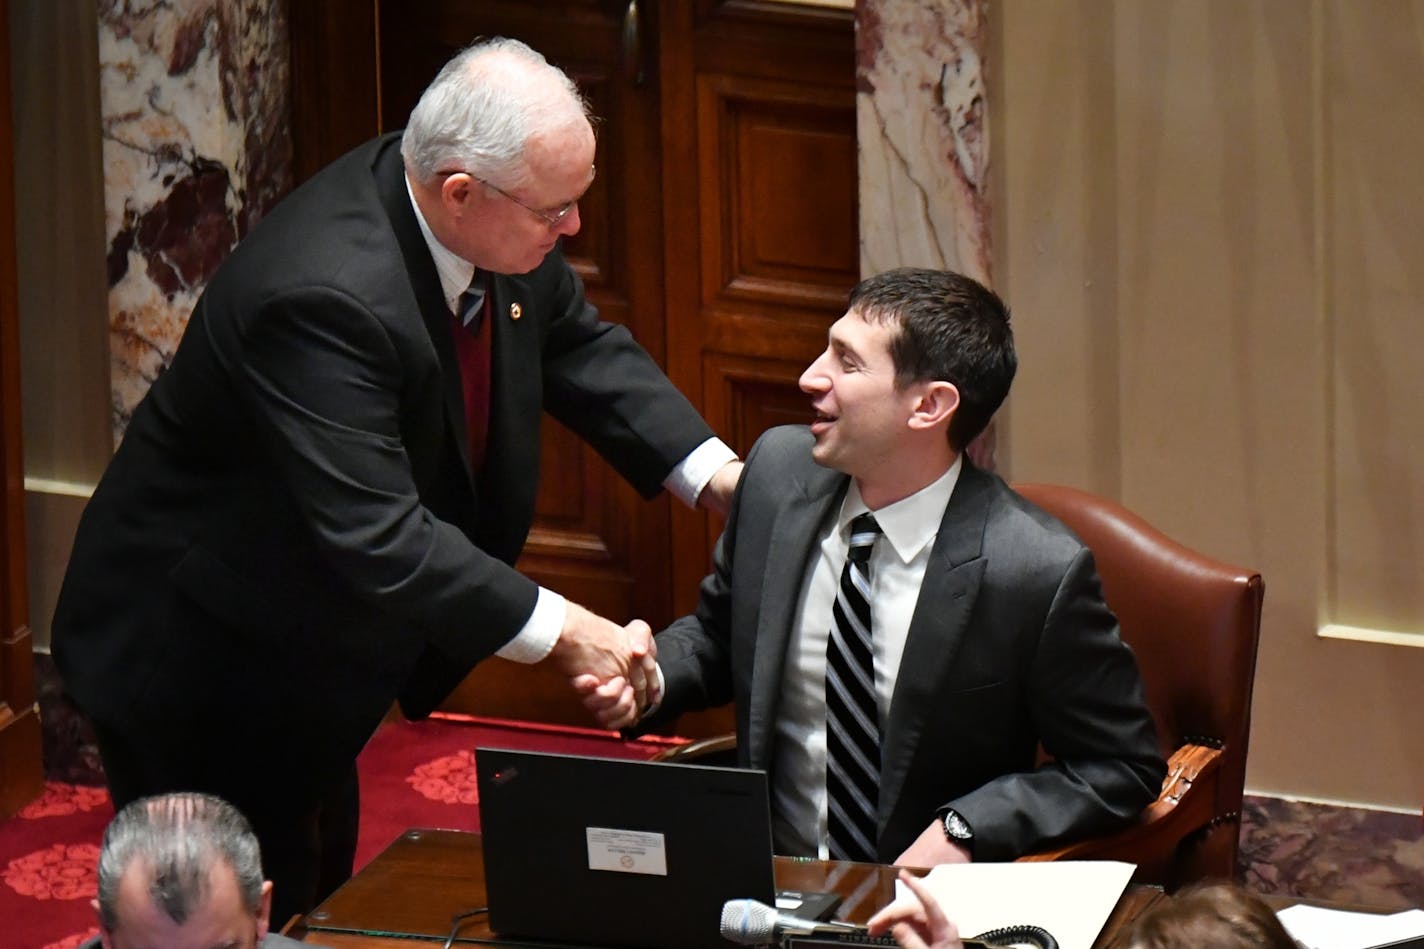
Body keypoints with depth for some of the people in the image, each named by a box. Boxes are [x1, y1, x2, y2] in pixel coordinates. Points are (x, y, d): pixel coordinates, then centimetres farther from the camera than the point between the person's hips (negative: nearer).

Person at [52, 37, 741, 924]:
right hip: (202, 666, -9)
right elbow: (378, 538, -39)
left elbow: (580, 348, 6)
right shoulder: (322, 294, -37)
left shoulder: (497, 228, -11)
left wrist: (713, 472, -6)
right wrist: (558, 630, -37)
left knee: (320, 888, 20)